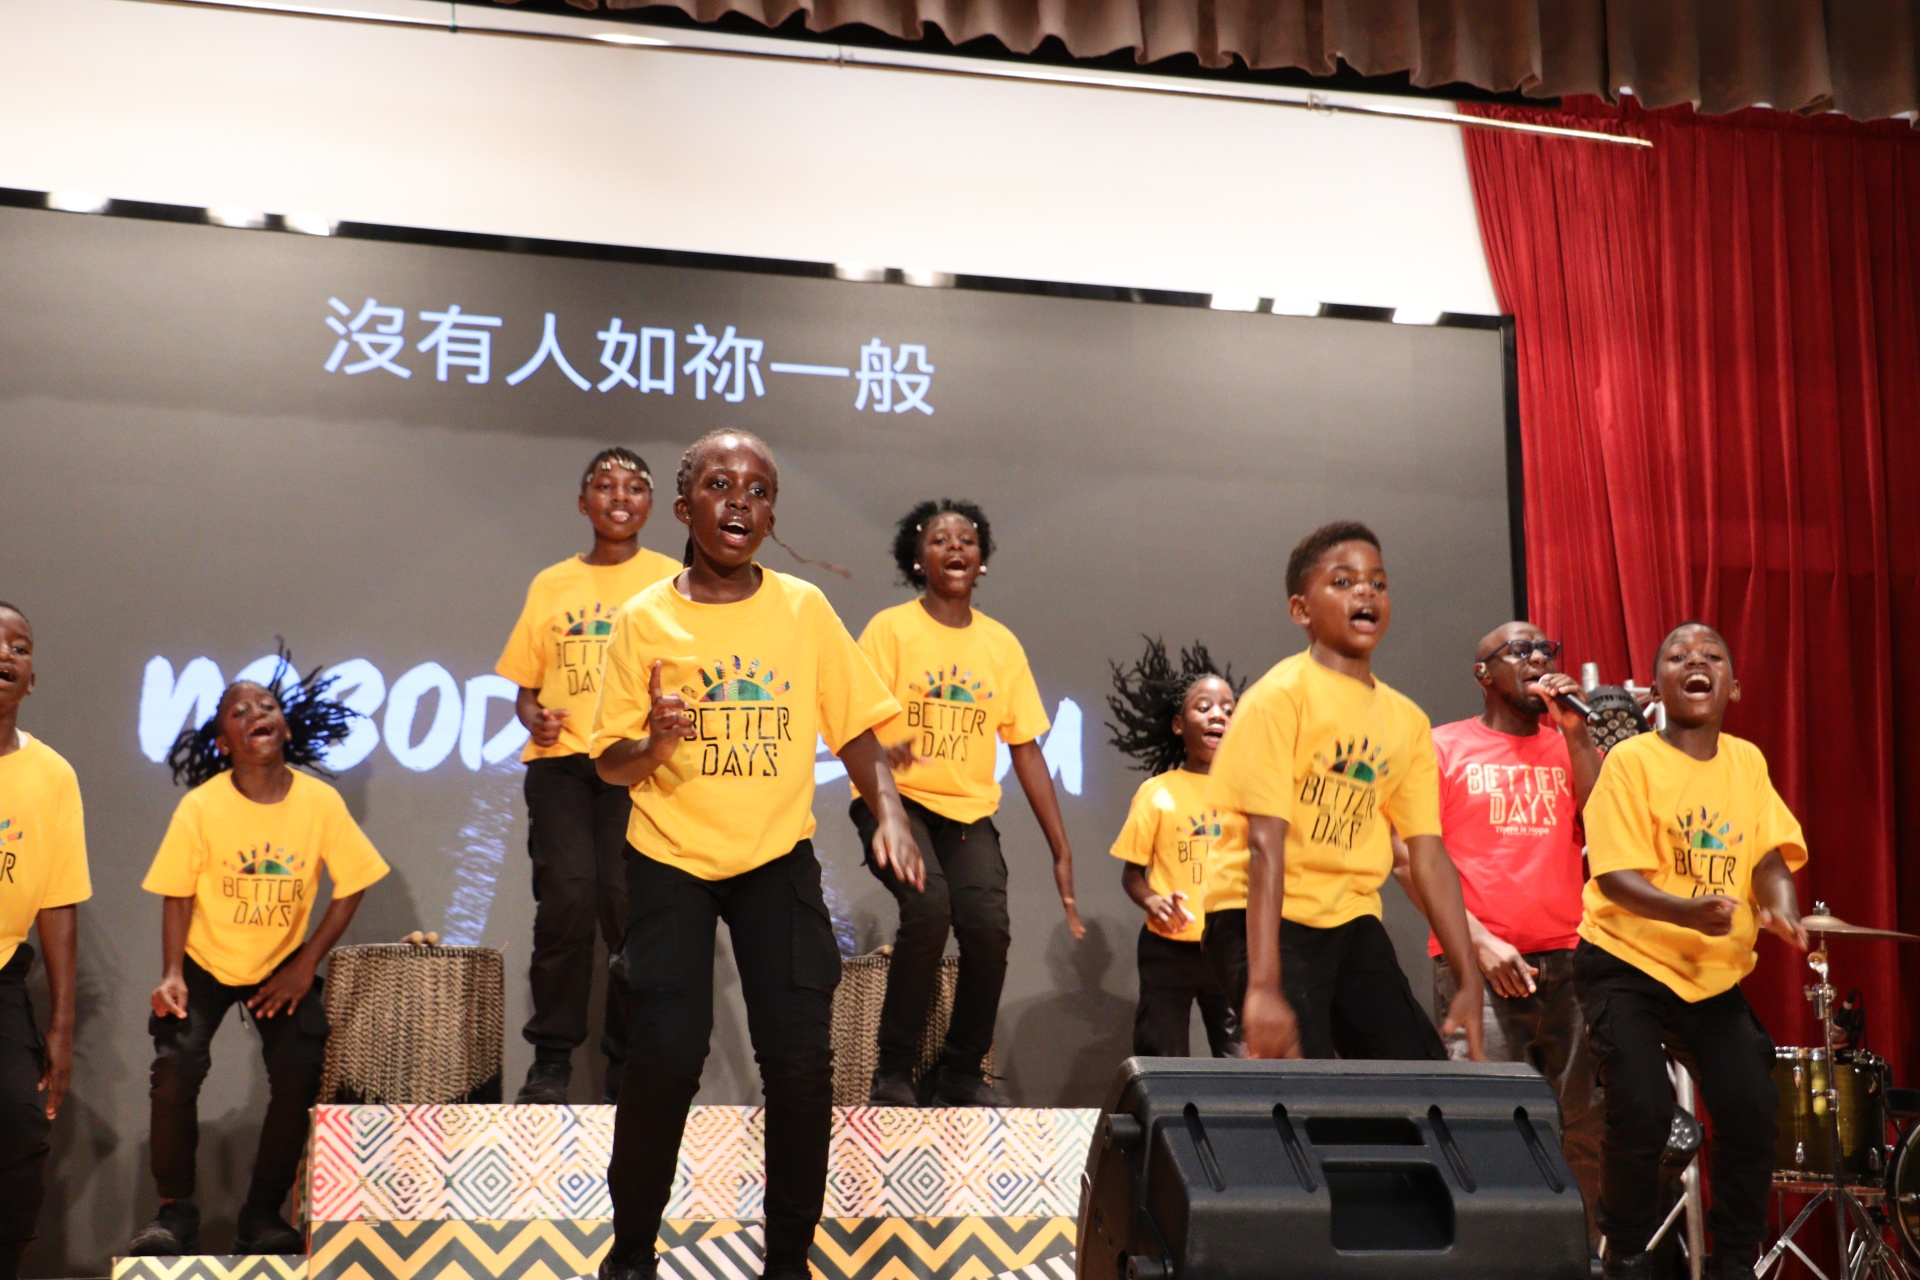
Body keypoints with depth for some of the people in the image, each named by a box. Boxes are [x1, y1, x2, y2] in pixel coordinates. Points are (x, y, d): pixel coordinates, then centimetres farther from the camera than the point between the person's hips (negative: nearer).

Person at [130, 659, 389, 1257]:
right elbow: (178, 896, -8)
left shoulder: (320, 801, -14)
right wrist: (172, 975, -19)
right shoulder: (200, 806, -16)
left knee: (300, 1076, -15)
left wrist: (306, 965, -10)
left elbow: (350, 887, -5)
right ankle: (174, 1213, 0)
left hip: (282, 965, 1)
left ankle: (262, 1217, 5)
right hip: (205, 963, -1)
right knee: (176, 1068, -20)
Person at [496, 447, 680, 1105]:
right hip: (561, 756, 1)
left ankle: (628, 1063, 1)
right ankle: (551, 1057, -4)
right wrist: (533, 717, -2)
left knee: (628, 901, -13)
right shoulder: (550, 584, 18)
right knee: (567, 891, -16)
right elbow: (525, 684, 20)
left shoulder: (672, 580, 12)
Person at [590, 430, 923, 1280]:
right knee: (666, 1053, -12)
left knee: (801, 1056, -8)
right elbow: (610, 765, 0)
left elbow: (855, 728, 3)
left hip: (778, 857, 1)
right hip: (670, 858, -1)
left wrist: (889, 812, -14)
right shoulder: (643, 619, -3)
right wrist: (654, 744, -22)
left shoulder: (805, 610, 0)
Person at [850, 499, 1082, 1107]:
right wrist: (882, 753, -30)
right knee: (928, 904, -30)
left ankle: (961, 1071, 1)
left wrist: (1062, 851, 7)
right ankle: (894, 1070, -13)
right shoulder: (890, 629, 0)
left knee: (988, 925, -22)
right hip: (896, 799, -3)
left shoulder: (1002, 644, 10)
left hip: (969, 810, 3)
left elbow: (1026, 749, 10)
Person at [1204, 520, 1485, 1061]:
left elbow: (1429, 855, 7)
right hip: (1265, 918, -7)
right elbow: (1265, 843, -19)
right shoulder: (1280, 697, -11)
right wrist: (1263, 986, -26)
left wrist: (1469, 981, 2)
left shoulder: (1407, 720, 7)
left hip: (1352, 919, 7)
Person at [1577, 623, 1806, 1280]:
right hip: (1627, 963, -5)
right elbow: (1614, 875, -16)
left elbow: (1770, 856, 2)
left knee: (1752, 1110, -6)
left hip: (1715, 971, 5)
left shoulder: (1748, 761, 7)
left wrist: (1782, 910, -20)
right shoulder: (1631, 760, -9)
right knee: (1642, 1113, -17)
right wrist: (1686, 911, -33)